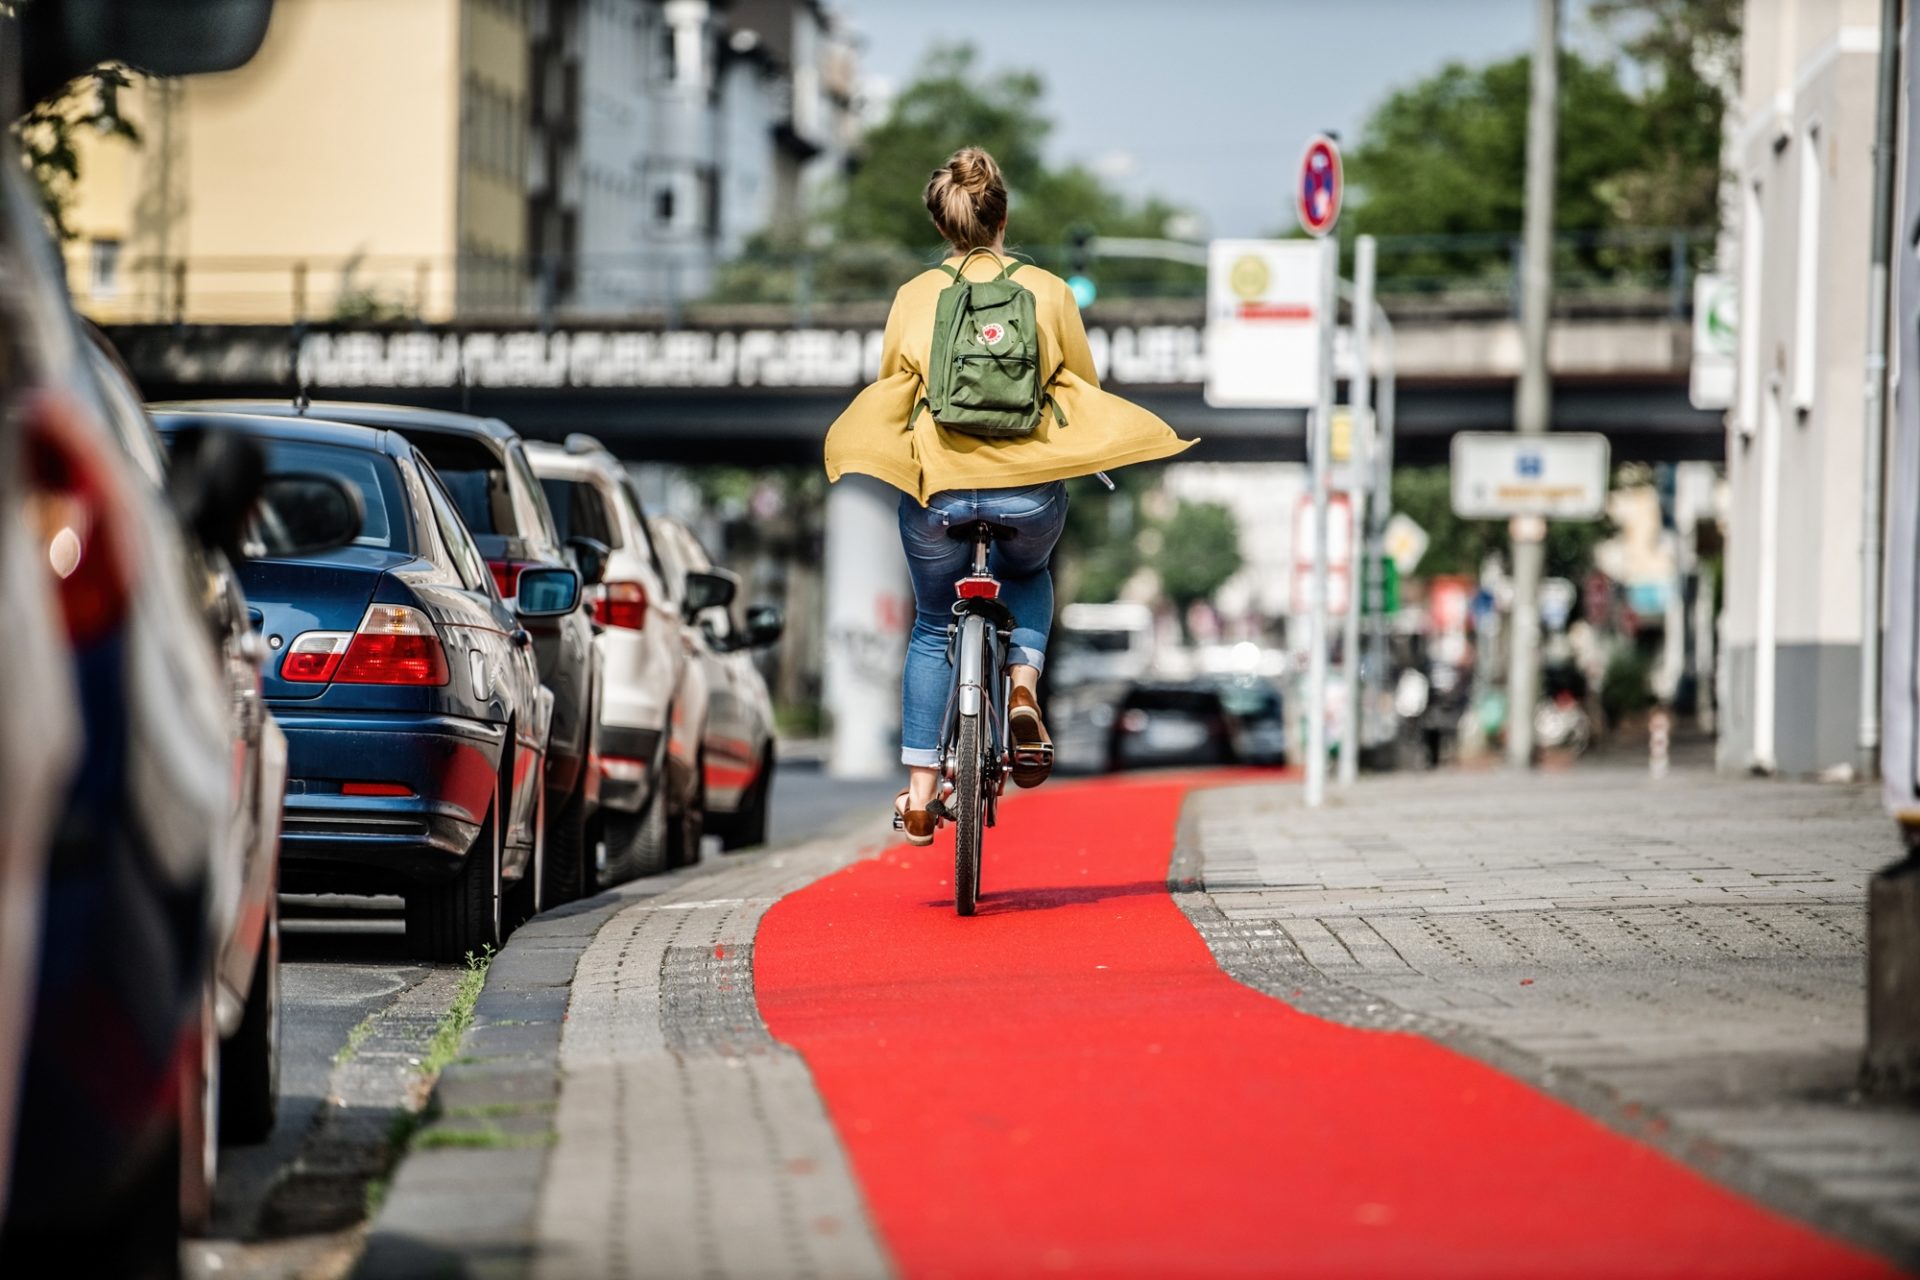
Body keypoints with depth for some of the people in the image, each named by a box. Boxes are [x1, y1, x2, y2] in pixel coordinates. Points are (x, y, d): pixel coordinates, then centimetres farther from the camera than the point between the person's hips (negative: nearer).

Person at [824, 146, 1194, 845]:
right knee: (1026, 574, 33)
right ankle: (1023, 686, 6)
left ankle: (919, 792, 15)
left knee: (931, 629, 19)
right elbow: (1084, 385, 9)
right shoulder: (1049, 289, 2)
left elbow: (892, 389, 10)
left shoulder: (915, 295, 2)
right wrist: (1077, 455, 28)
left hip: (937, 484, 0)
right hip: (1031, 486, 0)